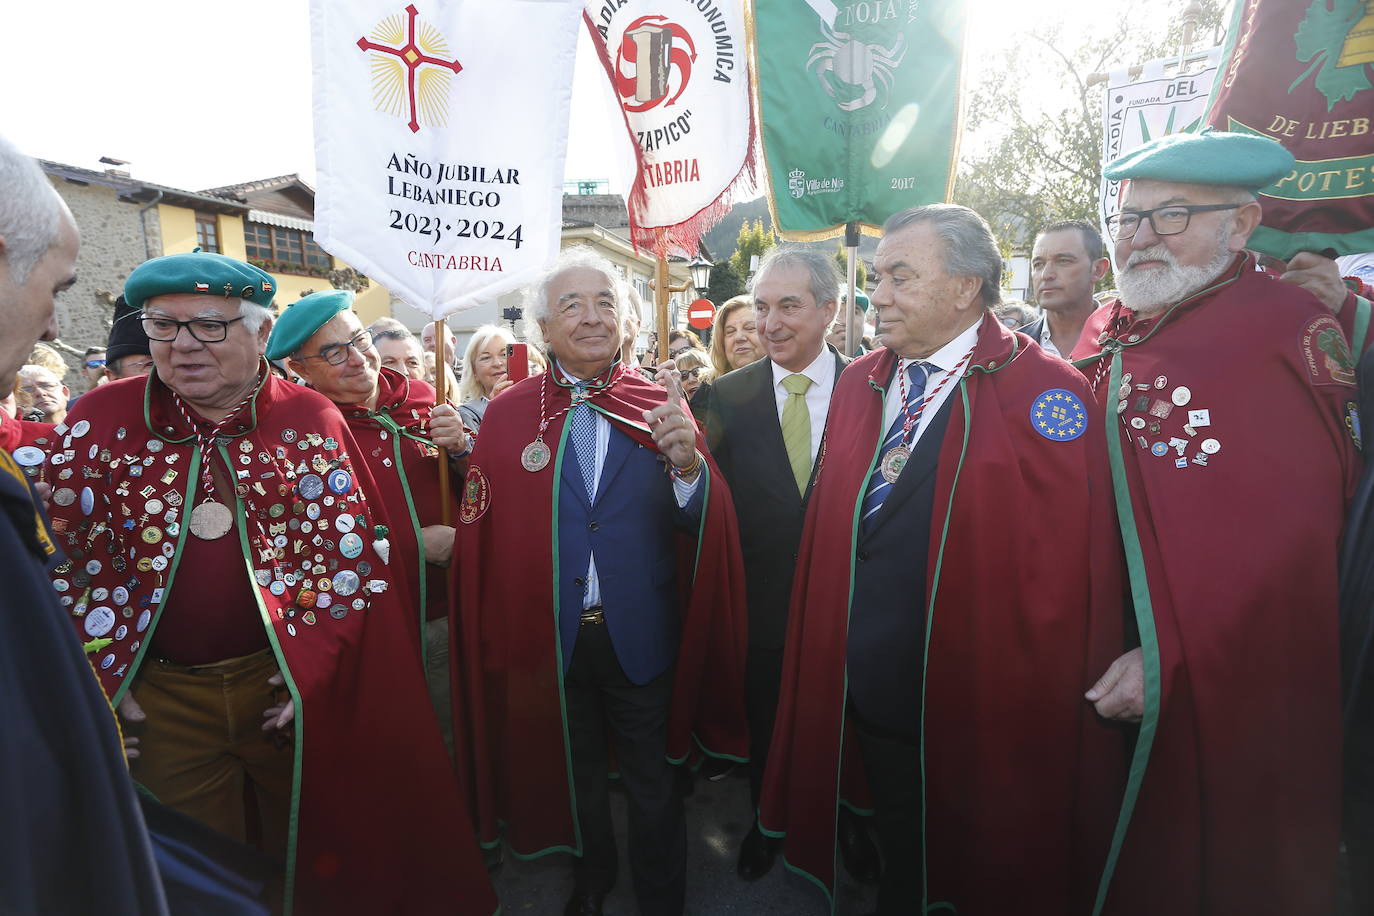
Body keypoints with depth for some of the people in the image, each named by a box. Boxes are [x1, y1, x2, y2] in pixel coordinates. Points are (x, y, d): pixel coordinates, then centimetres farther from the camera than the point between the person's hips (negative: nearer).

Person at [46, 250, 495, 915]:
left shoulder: (311, 419, -6)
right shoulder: (100, 421, -2)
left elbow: (351, 549, -7)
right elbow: (70, 554, 1)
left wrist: (315, 666, -11)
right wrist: (103, 677, -3)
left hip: (291, 685, 0)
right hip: (162, 695, 1)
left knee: (309, 845, 18)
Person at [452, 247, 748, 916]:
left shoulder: (661, 407, -7)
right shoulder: (506, 414, -6)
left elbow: (706, 531, -13)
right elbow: (478, 534, -6)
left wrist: (688, 466, -32)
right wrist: (495, 636, -12)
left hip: (642, 636, -1)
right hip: (548, 637, 1)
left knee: (651, 780, 20)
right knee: (576, 770, 26)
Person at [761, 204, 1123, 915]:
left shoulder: (1041, 390, -13)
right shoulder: (856, 385, 5)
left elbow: (1065, 571, -16)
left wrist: (1036, 705, -13)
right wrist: (829, 662, 6)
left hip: (978, 717, -4)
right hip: (862, 705, 5)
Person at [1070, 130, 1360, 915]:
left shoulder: (1291, 328, -11)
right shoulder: (1104, 335, 6)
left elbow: (1287, 540, -18)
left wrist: (1173, 657, -21)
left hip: (1232, 701, -5)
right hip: (1103, 680, 5)